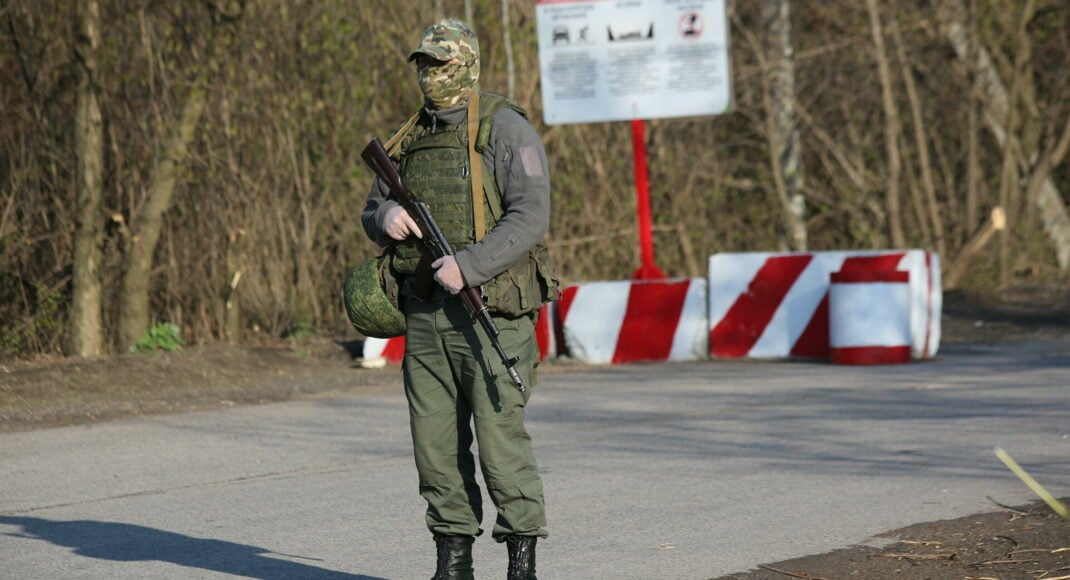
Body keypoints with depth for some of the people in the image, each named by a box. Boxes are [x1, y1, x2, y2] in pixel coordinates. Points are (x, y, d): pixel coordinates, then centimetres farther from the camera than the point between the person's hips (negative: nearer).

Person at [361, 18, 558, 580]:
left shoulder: (504, 129, -5)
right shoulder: (409, 138, 16)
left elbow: (530, 217, -14)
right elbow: (372, 212, 24)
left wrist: (468, 266, -23)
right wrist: (386, 218, -2)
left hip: (490, 308, -6)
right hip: (424, 313, 6)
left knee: (500, 437, -8)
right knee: (435, 439, 6)